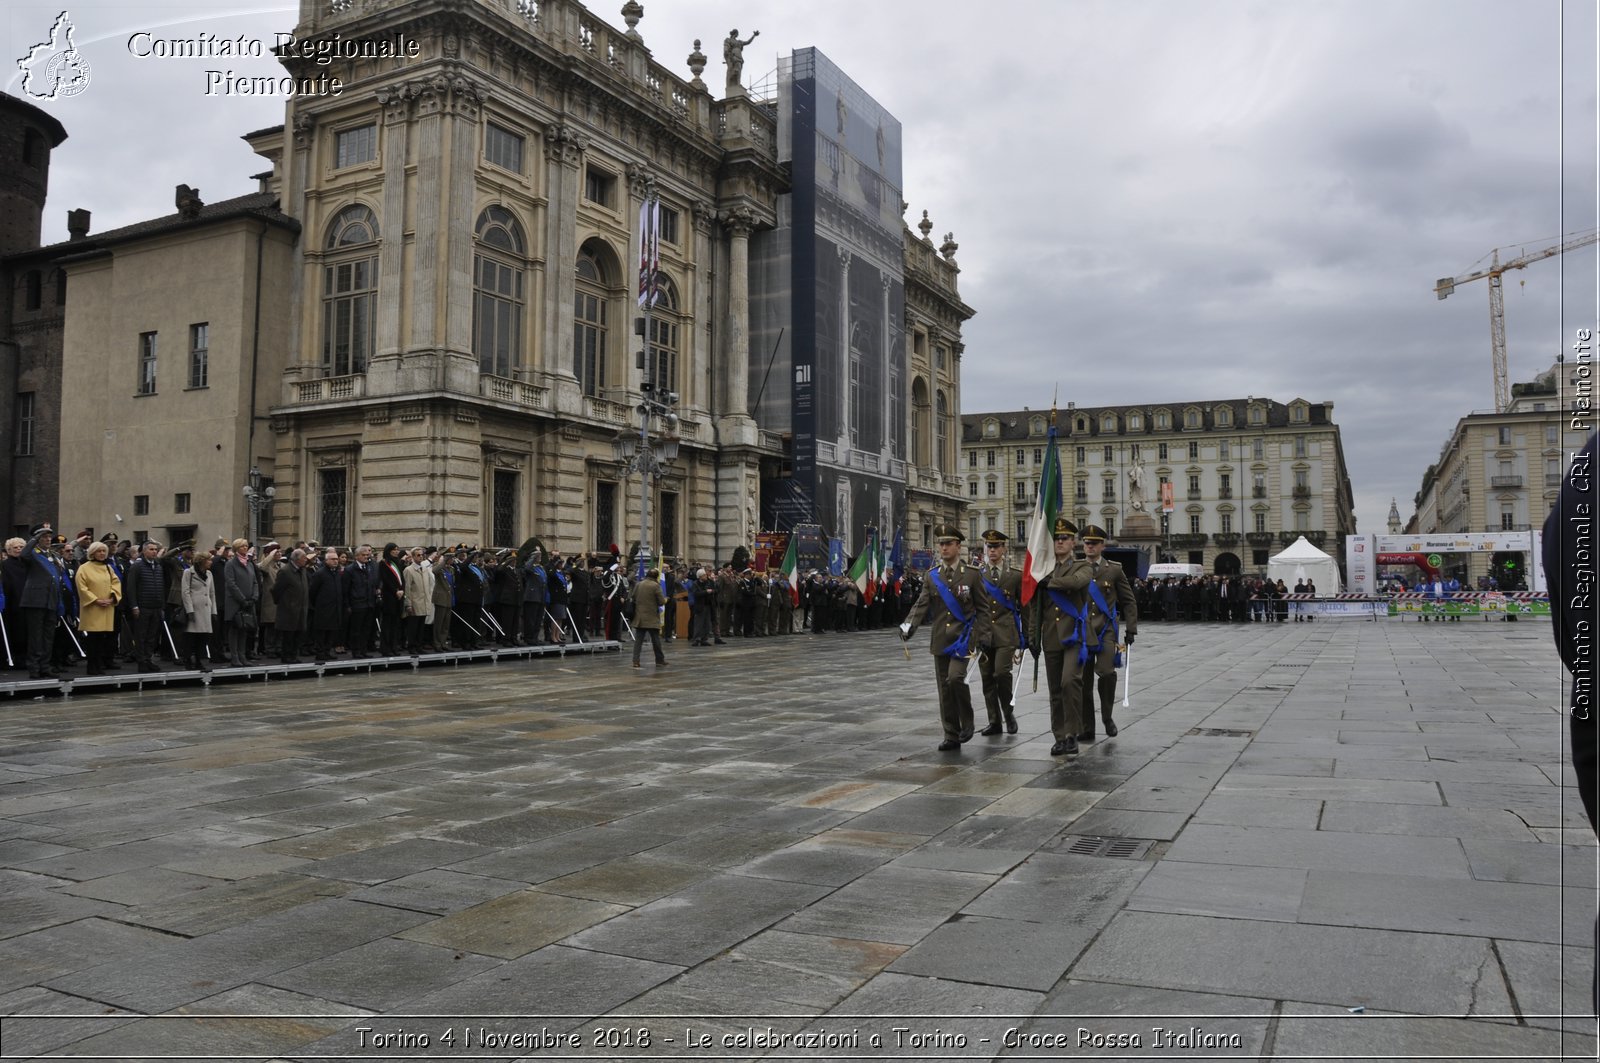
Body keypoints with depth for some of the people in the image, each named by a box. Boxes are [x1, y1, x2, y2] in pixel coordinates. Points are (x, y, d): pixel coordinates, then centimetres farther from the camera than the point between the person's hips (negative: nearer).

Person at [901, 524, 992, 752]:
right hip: (940, 639, 4)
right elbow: (921, 604, -1)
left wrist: (984, 635, -4)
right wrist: (909, 625, -17)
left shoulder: (972, 574, 0)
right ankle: (951, 736, 15)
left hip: (964, 636, -4)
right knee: (944, 689, 5)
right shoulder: (932, 575, 7)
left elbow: (983, 609, 3)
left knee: (955, 678, -22)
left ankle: (966, 721, 2)